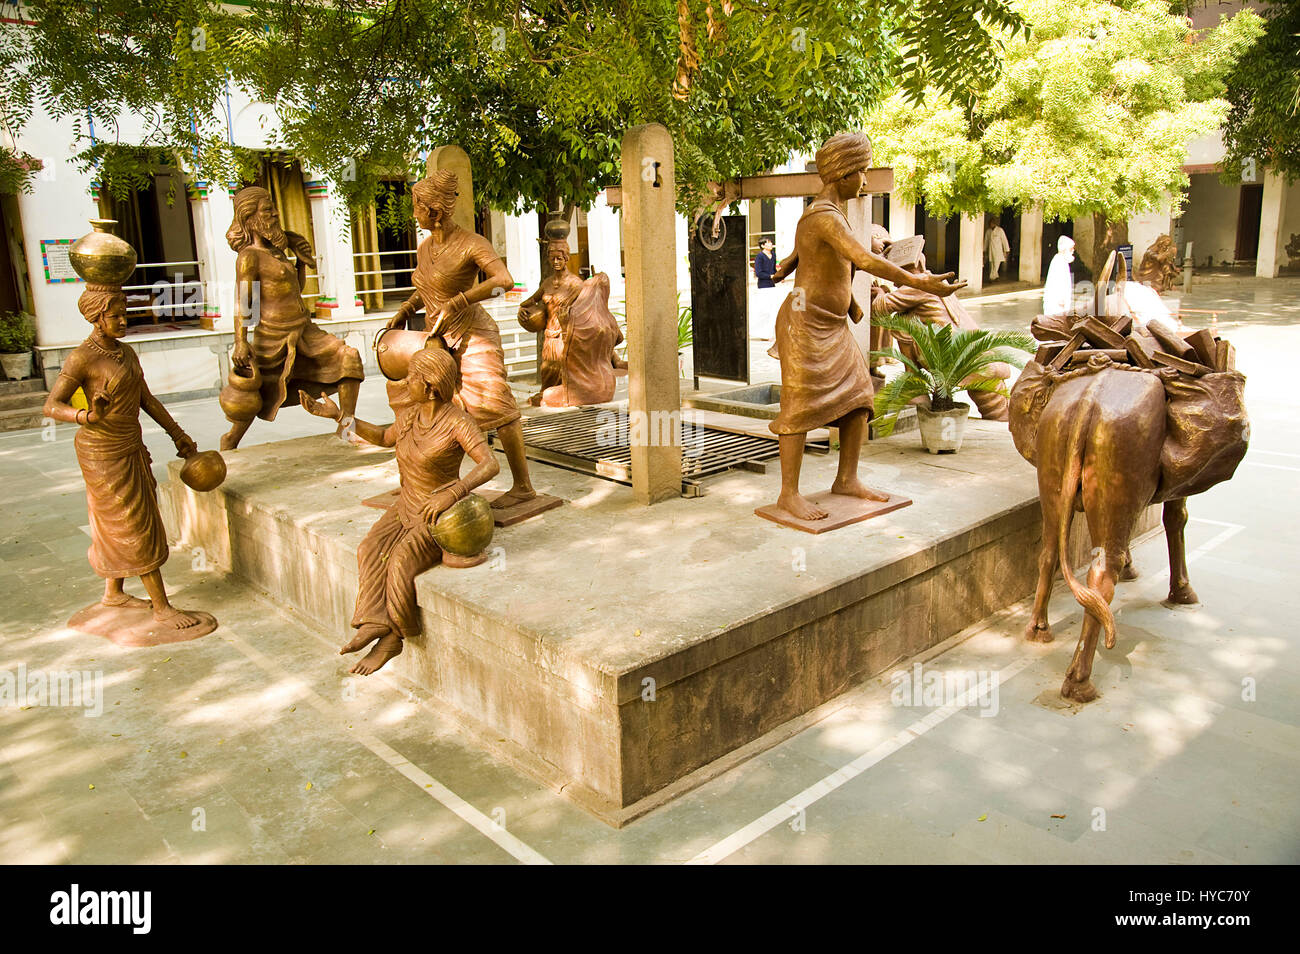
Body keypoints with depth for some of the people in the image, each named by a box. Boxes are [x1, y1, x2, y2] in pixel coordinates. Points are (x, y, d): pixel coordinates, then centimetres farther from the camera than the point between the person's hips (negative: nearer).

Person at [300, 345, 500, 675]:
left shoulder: (459, 422, -20)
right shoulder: (411, 412, 1)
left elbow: (490, 465, -33)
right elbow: (386, 437, 20)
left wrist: (453, 492, -48)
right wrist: (337, 415, 14)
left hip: (441, 517, -7)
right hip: (407, 508, 7)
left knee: (401, 562, -27)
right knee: (371, 551, -19)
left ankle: (393, 636, -11)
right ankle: (374, 622, -24)